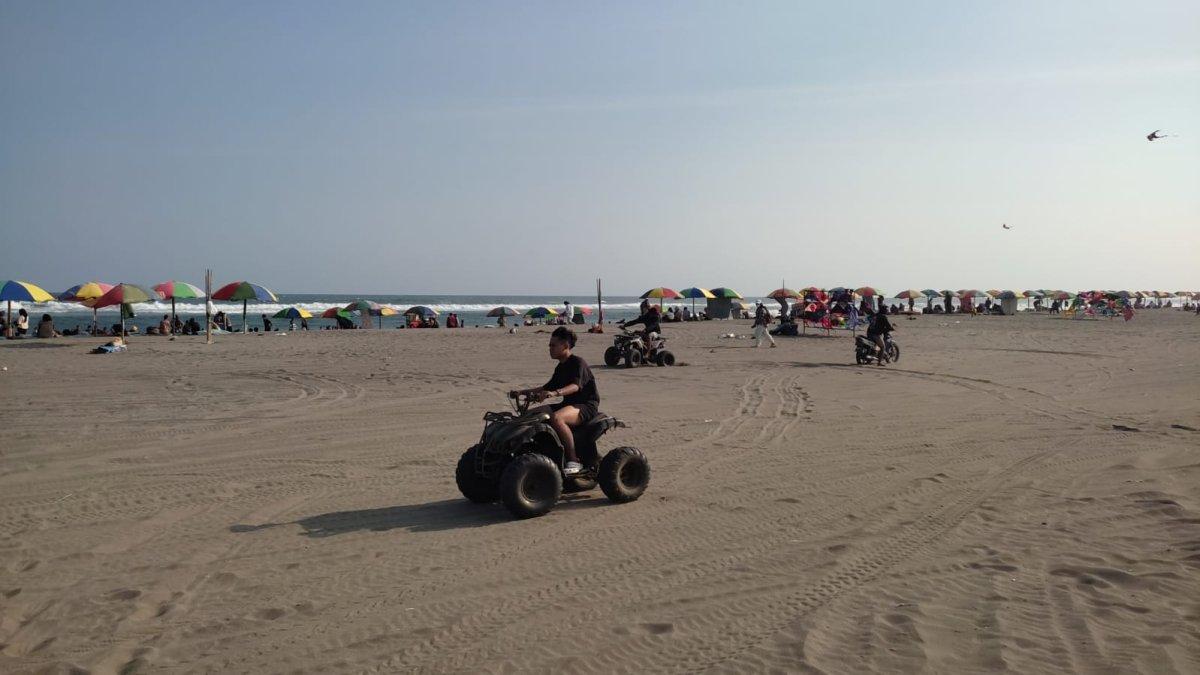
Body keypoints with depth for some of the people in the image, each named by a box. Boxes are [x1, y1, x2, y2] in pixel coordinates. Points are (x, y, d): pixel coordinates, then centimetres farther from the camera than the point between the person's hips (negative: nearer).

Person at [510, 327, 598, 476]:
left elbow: (576, 385, -31)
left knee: (556, 418, -37)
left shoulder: (578, 363, -12)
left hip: (586, 405, -9)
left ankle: (574, 461, -30)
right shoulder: (560, 367, 16)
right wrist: (523, 391, 14)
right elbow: (547, 387, 24)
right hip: (569, 403, 9)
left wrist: (555, 393, -49)